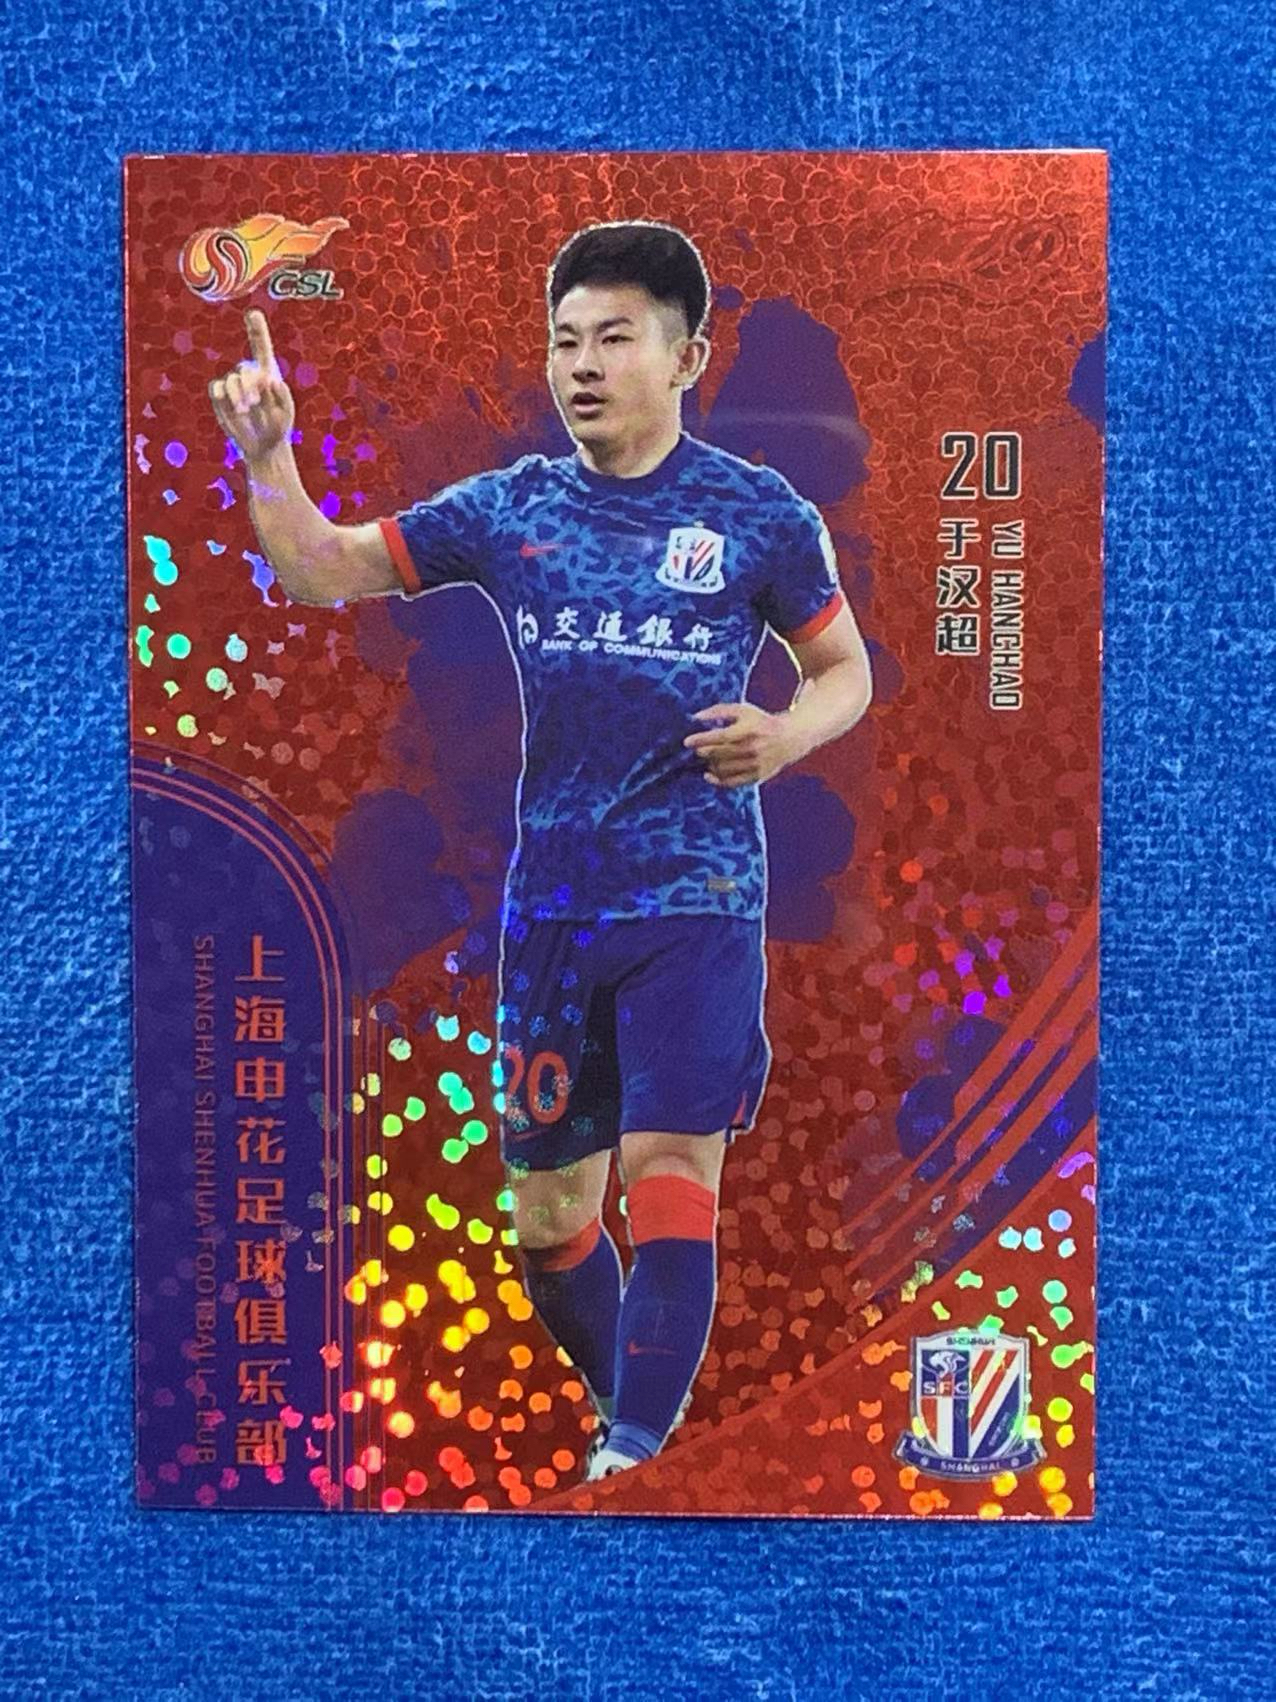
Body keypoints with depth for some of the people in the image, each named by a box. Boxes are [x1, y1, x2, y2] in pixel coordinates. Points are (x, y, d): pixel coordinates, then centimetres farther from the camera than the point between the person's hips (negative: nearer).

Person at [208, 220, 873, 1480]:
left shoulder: (761, 514, 1)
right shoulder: (505, 510, 8)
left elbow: (847, 671, 8)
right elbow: (323, 574, 11)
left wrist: (789, 731, -14)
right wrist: (268, 454, -5)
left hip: (698, 899, -3)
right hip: (549, 903, 3)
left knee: (670, 1167, -15)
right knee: (547, 1220, 11)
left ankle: (634, 1458, -3)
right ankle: (636, 1420, 36)